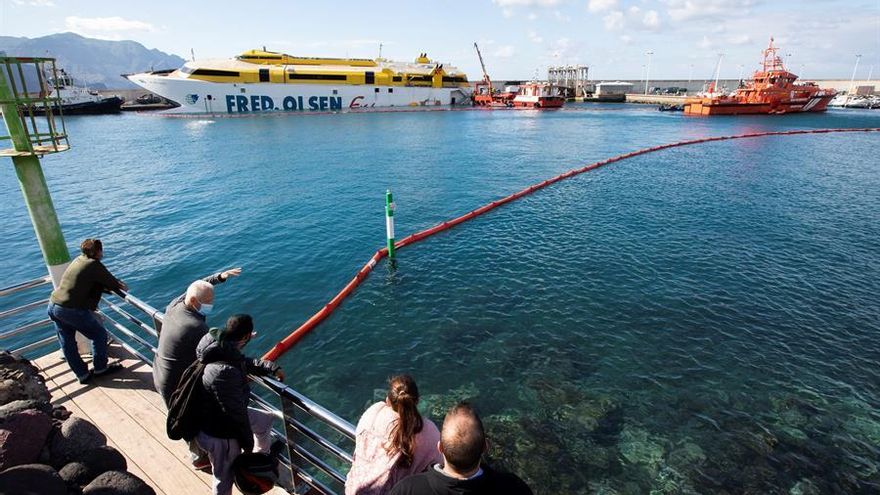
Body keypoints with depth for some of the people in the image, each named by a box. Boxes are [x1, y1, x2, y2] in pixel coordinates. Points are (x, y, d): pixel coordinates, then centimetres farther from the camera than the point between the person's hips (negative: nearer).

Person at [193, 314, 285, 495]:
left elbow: (245, 363, 10)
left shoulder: (222, 349, -14)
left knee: (266, 420, 27)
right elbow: (237, 413, -28)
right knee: (225, 478, 17)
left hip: (225, 414, 9)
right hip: (218, 434, -8)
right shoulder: (224, 372, -41)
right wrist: (248, 444, -13)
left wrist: (271, 368, 14)